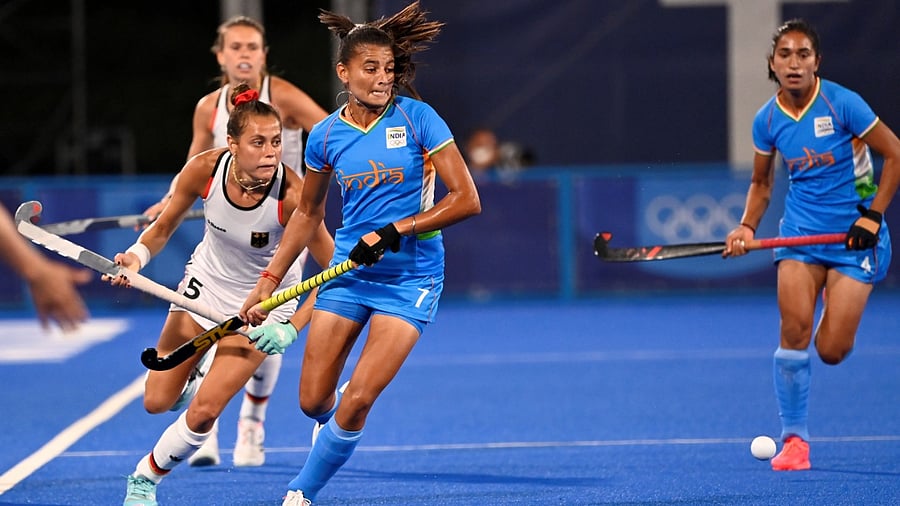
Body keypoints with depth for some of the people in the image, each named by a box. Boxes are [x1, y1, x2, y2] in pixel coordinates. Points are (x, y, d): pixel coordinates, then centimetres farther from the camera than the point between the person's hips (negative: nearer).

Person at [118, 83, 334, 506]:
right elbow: (163, 228, -5)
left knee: (203, 412, -12)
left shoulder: (292, 194, -32)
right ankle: (189, 380, 43)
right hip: (207, 283, 3)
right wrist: (136, 257, -24)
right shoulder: (205, 169, -23)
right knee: (157, 402, 6)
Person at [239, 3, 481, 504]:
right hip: (348, 273, 4)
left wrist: (395, 230, -19)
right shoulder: (326, 135, 1)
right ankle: (335, 427, 40)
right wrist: (268, 281, 12)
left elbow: (466, 199, -12)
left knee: (355, 403, -14)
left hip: (410, 278, -3)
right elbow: (308, 213, 15)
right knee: (314, 400, 2)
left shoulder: (417, 118, -10)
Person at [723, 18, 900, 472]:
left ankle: (841, 308, 32)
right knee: (794, 329, -15)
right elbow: (761, 183, 15)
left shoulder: (842, 104, -14)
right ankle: (794, 438, -1)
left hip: (854, 234, -3)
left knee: (831, 350, -8)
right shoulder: (767, 120, -1)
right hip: (801, 230, 3)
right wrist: (747, 226, -3)